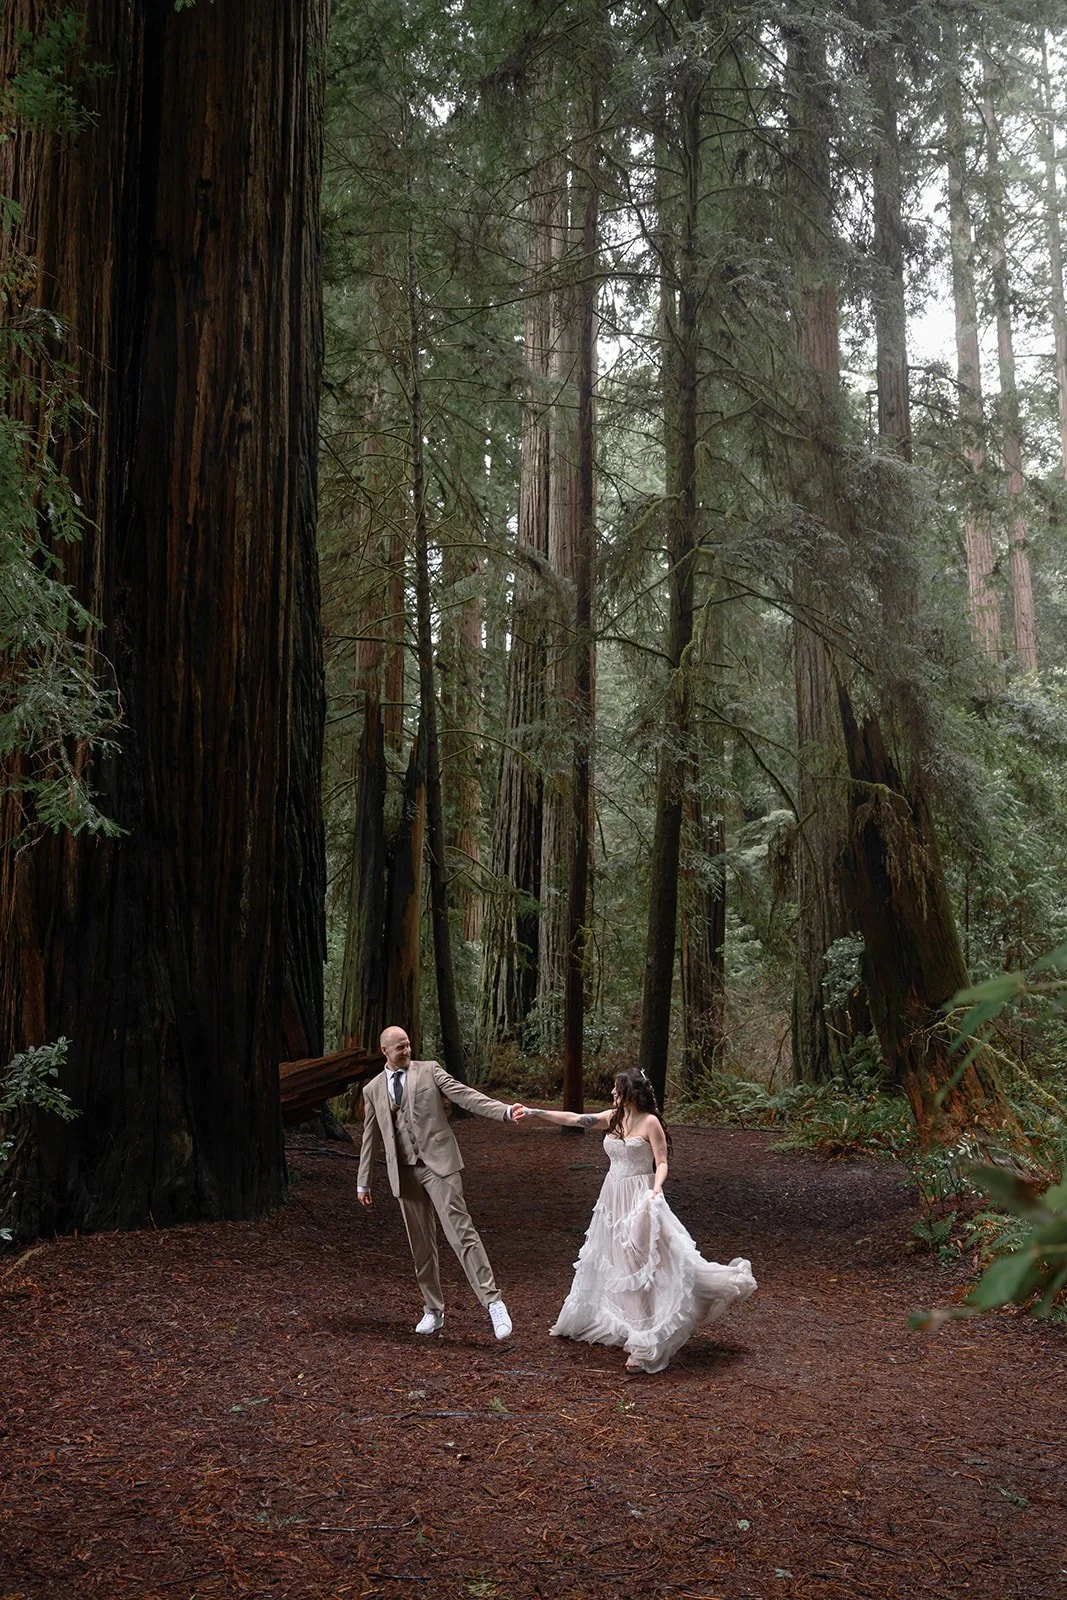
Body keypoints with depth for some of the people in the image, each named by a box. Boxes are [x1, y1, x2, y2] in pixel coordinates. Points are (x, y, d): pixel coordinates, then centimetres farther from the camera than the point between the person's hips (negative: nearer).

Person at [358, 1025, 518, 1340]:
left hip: (438, 1163, -3)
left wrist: (505, 1111, -18)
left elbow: (465, 1095, -5)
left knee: (461, 1231, -13)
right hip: (404, 1173, 4)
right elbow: (370, 1138, 19)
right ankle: (433, 1311, 21)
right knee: (420, 1244, 8)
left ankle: (492, 1301, -14)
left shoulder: (429, 1070, 4)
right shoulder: (372, 1089, 13)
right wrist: (363, 1182, 20)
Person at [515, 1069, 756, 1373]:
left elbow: (662, 1162, -11)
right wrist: (534, 1112, 4)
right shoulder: (613, 1118, 6)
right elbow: (572, 1119, 6)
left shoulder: (650, 1122, -11)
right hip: (613, 1198, 7)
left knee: (640, 1265, -9)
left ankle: (647, 1346, -7)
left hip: (638, 1200, -7)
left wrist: (656, 1188, -29)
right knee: (606, 1262, 18)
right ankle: (590, 1322, 33)